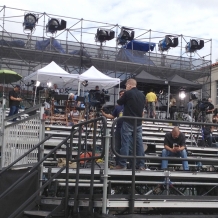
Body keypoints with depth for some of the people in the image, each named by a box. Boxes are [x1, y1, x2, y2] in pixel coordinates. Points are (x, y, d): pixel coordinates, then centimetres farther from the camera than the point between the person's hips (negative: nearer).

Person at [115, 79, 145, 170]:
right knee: (139, 143, 6)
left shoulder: (128, 93, -9)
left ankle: (122, 164, -2)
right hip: (138, 123, 5)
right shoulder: (142, 95, 8)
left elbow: (119, 102, 4)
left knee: (125, 143, -2)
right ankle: (141, 164, 6)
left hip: (128, 122, -5)